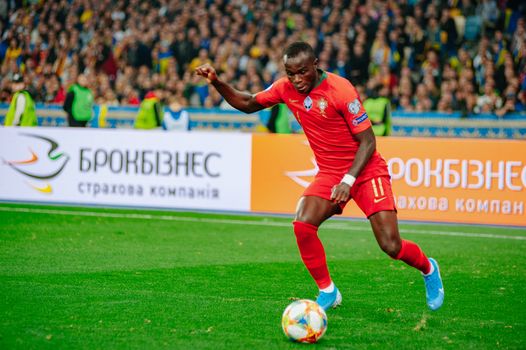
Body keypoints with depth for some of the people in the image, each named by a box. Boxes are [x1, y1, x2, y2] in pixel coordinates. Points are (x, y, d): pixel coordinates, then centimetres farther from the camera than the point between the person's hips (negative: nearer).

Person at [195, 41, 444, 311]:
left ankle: (428, 269, 23)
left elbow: (367, 141, -17)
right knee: (302, 225, -22)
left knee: (391, 246, -13)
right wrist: (216, 82, -3)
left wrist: (348, 181, -27)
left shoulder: (340, 89, -20)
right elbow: (247, 104, 12)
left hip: (366, 170, -5)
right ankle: (327, 292, -1)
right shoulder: (286, 88, -3)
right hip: (329, 173, 5)